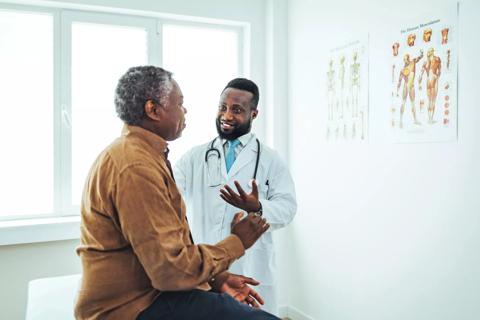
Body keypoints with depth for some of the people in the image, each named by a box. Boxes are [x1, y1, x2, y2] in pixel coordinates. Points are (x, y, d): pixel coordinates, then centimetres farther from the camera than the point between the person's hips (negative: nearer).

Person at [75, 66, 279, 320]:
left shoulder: (140, 154, 12)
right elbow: (172, 268, -23)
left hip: (149, 290, 10)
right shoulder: (137, 167, -21)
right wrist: (236, 242, -9)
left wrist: (216, 277, 6)